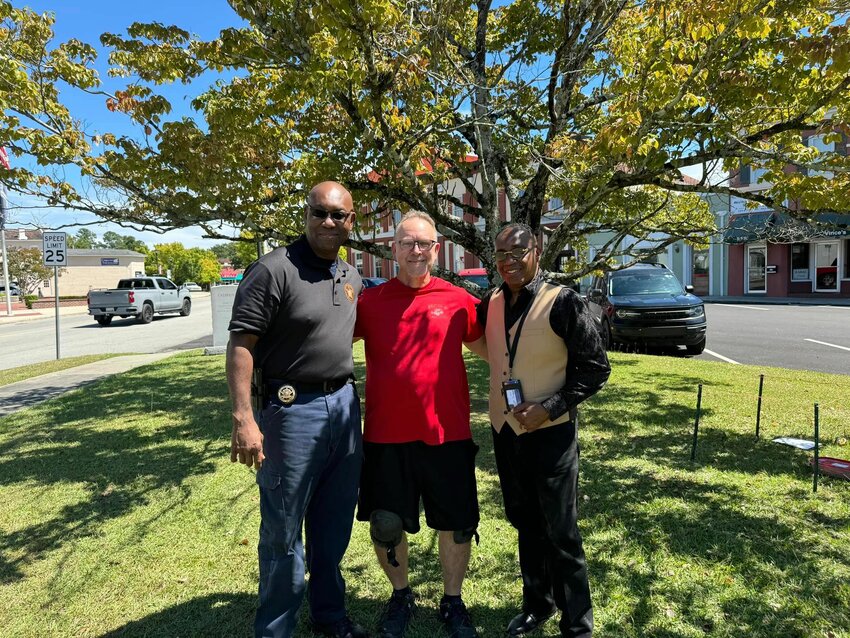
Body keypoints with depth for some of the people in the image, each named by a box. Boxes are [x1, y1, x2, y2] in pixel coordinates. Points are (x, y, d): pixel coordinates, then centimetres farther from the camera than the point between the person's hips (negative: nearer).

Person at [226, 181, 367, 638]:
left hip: (343, 404, 7)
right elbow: (240, 344, -16)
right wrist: (243, 418, -23)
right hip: (293, 409, -6)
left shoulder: (351, 277, 10)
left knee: (334, 524, 18)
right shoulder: (273, 269, -13)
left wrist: (350, 396, 14)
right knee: (282, 530, 7)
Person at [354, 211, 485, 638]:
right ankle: (400, 597, 42)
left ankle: (453, 602, 39)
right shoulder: (370, 301, 0)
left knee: (456, 524, 13)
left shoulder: (458, 301, -1)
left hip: (446, 433, 0)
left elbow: (489, 348, 12)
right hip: (386, 436, 1)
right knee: (386, 526, 15)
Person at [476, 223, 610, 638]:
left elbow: (596, 368, -12)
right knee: (525, 524, 20)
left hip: (550, 434, -5)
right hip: (504, 431, 5)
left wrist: (549, 408, -18)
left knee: (560, 533, 6)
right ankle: (537, 603, 40)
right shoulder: (491, 303, 1)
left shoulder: (562, 301, -14)